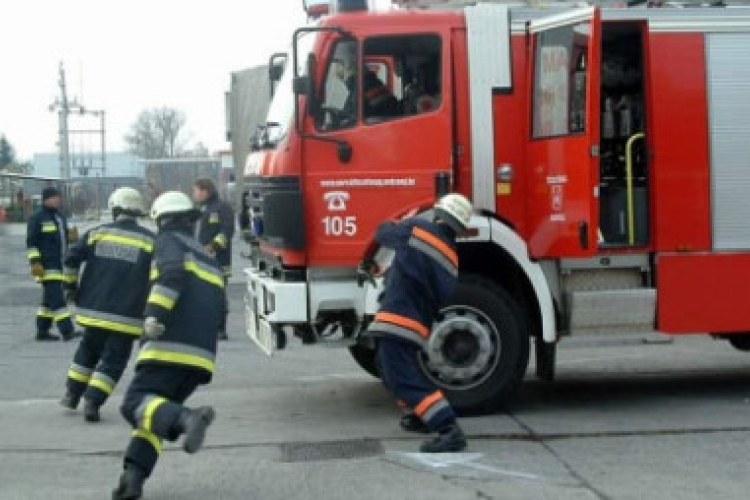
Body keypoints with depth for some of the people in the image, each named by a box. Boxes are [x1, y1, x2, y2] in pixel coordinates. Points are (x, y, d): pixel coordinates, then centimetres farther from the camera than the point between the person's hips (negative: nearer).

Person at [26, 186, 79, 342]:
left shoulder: (60, 217, 17)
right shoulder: (37, 218, -7)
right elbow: (31, 242, -10)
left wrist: (71, 236, 3)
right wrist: (35, 263, -18)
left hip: (59, 264, 9)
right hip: (46, 266, -9)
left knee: (49, 300, 12)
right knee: (57, 299, -14)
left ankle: (42, 332, 19)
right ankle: (67, 331, -19)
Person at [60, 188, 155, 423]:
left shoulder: (97, 233, 4)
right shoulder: (150, 241, -1)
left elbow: (71, 260, -1)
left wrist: (70, 287, 12)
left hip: (94, 308, 3)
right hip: (127, 315, -3)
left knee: (88, 349, 24)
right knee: (113, 359, 3)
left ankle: (72, 394, 28)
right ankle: (92, 402, -9)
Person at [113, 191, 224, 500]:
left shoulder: (170, 242, 5)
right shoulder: (208, 259, 29)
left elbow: (172, 274, -17)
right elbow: (215, 312, 31)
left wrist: (155, 315, -24)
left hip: (170, 347, -7)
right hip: (202, 355, 8)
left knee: (137, 404, -10)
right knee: (157, 409, 13)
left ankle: (188, 419, -37)